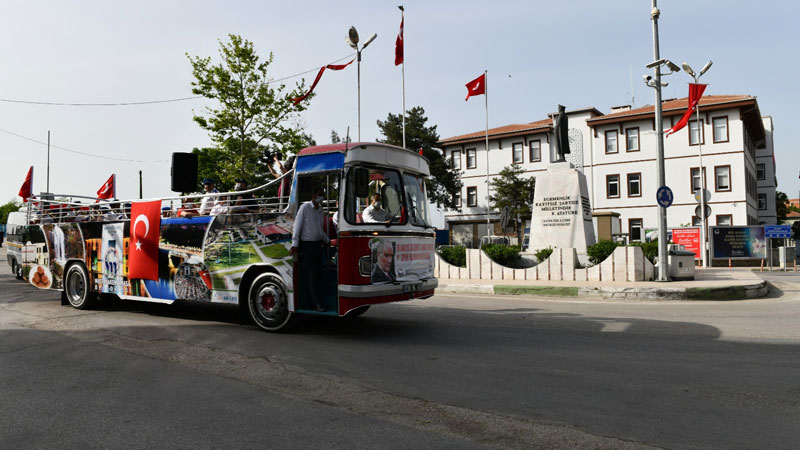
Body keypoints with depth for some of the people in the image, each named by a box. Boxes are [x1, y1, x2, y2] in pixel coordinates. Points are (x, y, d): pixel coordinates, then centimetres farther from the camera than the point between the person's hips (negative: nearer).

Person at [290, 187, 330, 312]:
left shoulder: (321, 210, 15)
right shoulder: (305, 207, -6)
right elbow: (297, 225, -10)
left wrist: (327, 241, 26)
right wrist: (295, 245, -16)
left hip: (317, 244, 7)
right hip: (306, 245, -7)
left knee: (318, 273, 5)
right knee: (312, 274, -6)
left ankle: (314, 300, 11)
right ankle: (317, 303, -4)